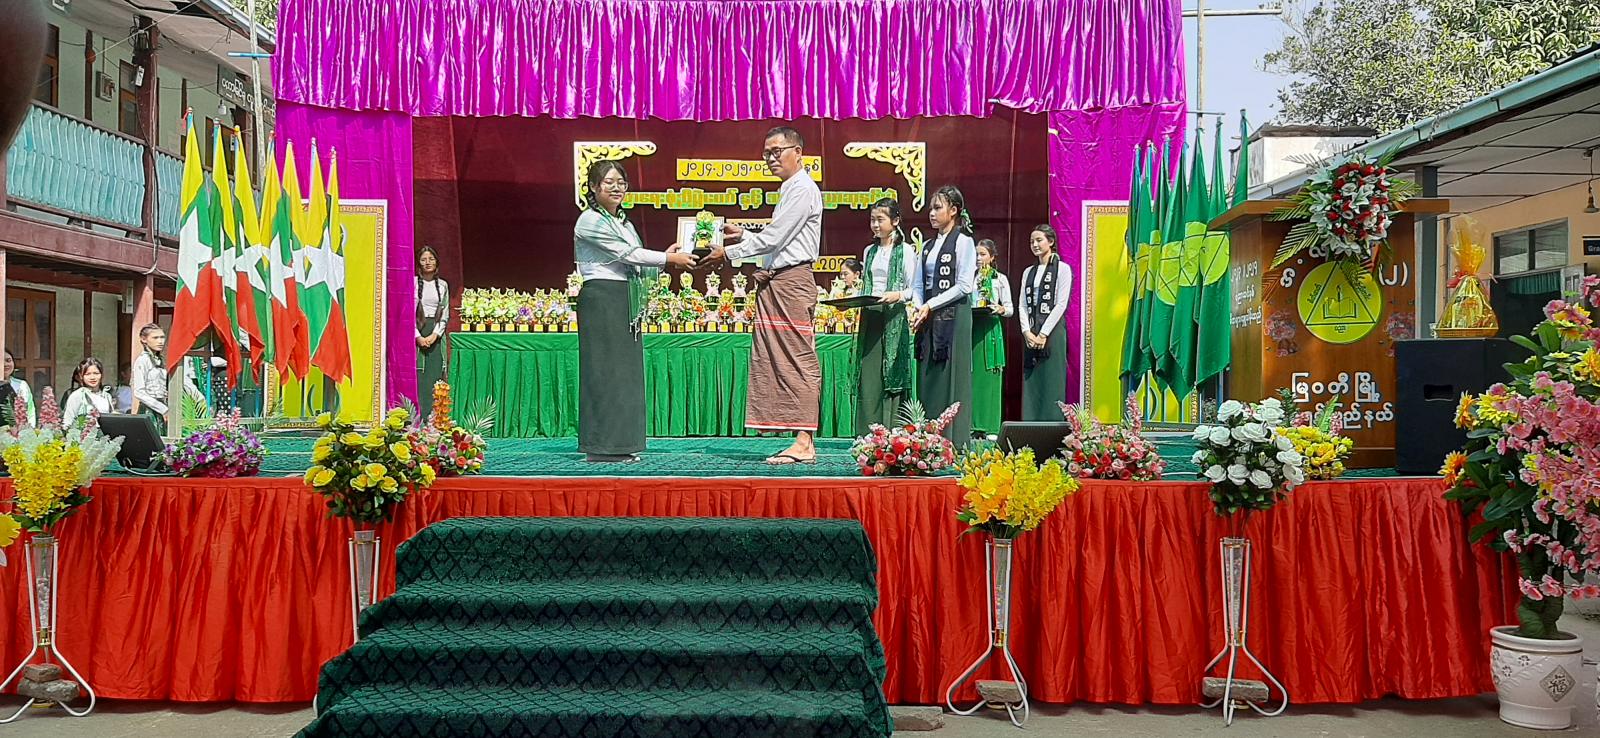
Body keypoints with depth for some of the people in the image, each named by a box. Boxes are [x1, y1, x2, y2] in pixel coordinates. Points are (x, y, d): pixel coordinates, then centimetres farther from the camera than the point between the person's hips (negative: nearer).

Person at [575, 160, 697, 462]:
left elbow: (637, 268, 16)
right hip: (601, 298, -9)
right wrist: (670, 258, -9)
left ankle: (619, 444, 11)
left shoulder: (624, 223, 20)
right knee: (605, 370, -8)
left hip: (626, 302, 9)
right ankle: (601, 446, -5)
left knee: (626, 372, 7)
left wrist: (666, 259, 1)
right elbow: (628, 254, -13)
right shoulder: (591, 221, -6)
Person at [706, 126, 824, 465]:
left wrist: (729, 253, -8)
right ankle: (801, 442, 9)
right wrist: (743, 235, 13)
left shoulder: (802, 189, -9)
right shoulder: (789, 189, 22)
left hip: (792, 282, -10)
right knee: (776, 360, 7)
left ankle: (804, 444, -9)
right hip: (776, 283, 10)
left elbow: (774, 239, -15)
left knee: (799, 361, -10)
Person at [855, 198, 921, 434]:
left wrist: (898, 295, -22)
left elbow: (916, 288, -4)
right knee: (868, 376, -1)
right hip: (870, 319, 5)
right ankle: (867, 435, -1)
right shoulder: (870, 251, 17)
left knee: (892, 375, -6)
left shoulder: (906, 251, 0)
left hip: (894, 319, -5)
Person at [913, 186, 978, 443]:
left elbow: (964, 286, -11)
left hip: (953, 317, -7)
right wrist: (919, 309, -1)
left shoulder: (963, 241, -3)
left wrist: (931, 305, -13)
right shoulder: (930, 245, 17)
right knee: (928, 380, 4)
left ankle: (954, 441, -3)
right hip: (930, 320, 7)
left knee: (951, 378, -6)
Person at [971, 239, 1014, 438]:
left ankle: (991, 427, -3)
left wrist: (1001, 309, -16)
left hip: (991, 330, -2)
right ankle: (971, 424, 0)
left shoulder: (1000, 278, 7)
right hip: (970, 328, 2)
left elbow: (1010, 309, 5)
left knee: (990, 377, -4)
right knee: (971, 376, -3)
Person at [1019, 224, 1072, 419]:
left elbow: (1061, 304, -7)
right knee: (1030, 383, 2)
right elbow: (1022, 305, 10)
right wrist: (1027, 332, -6)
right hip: (1031, 335, 5)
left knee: (1051, 382, -7)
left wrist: (1043, 334, -13)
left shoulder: (1062, 269, 0)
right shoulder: (1028, 272, 17)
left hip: (1052, 332, -5)